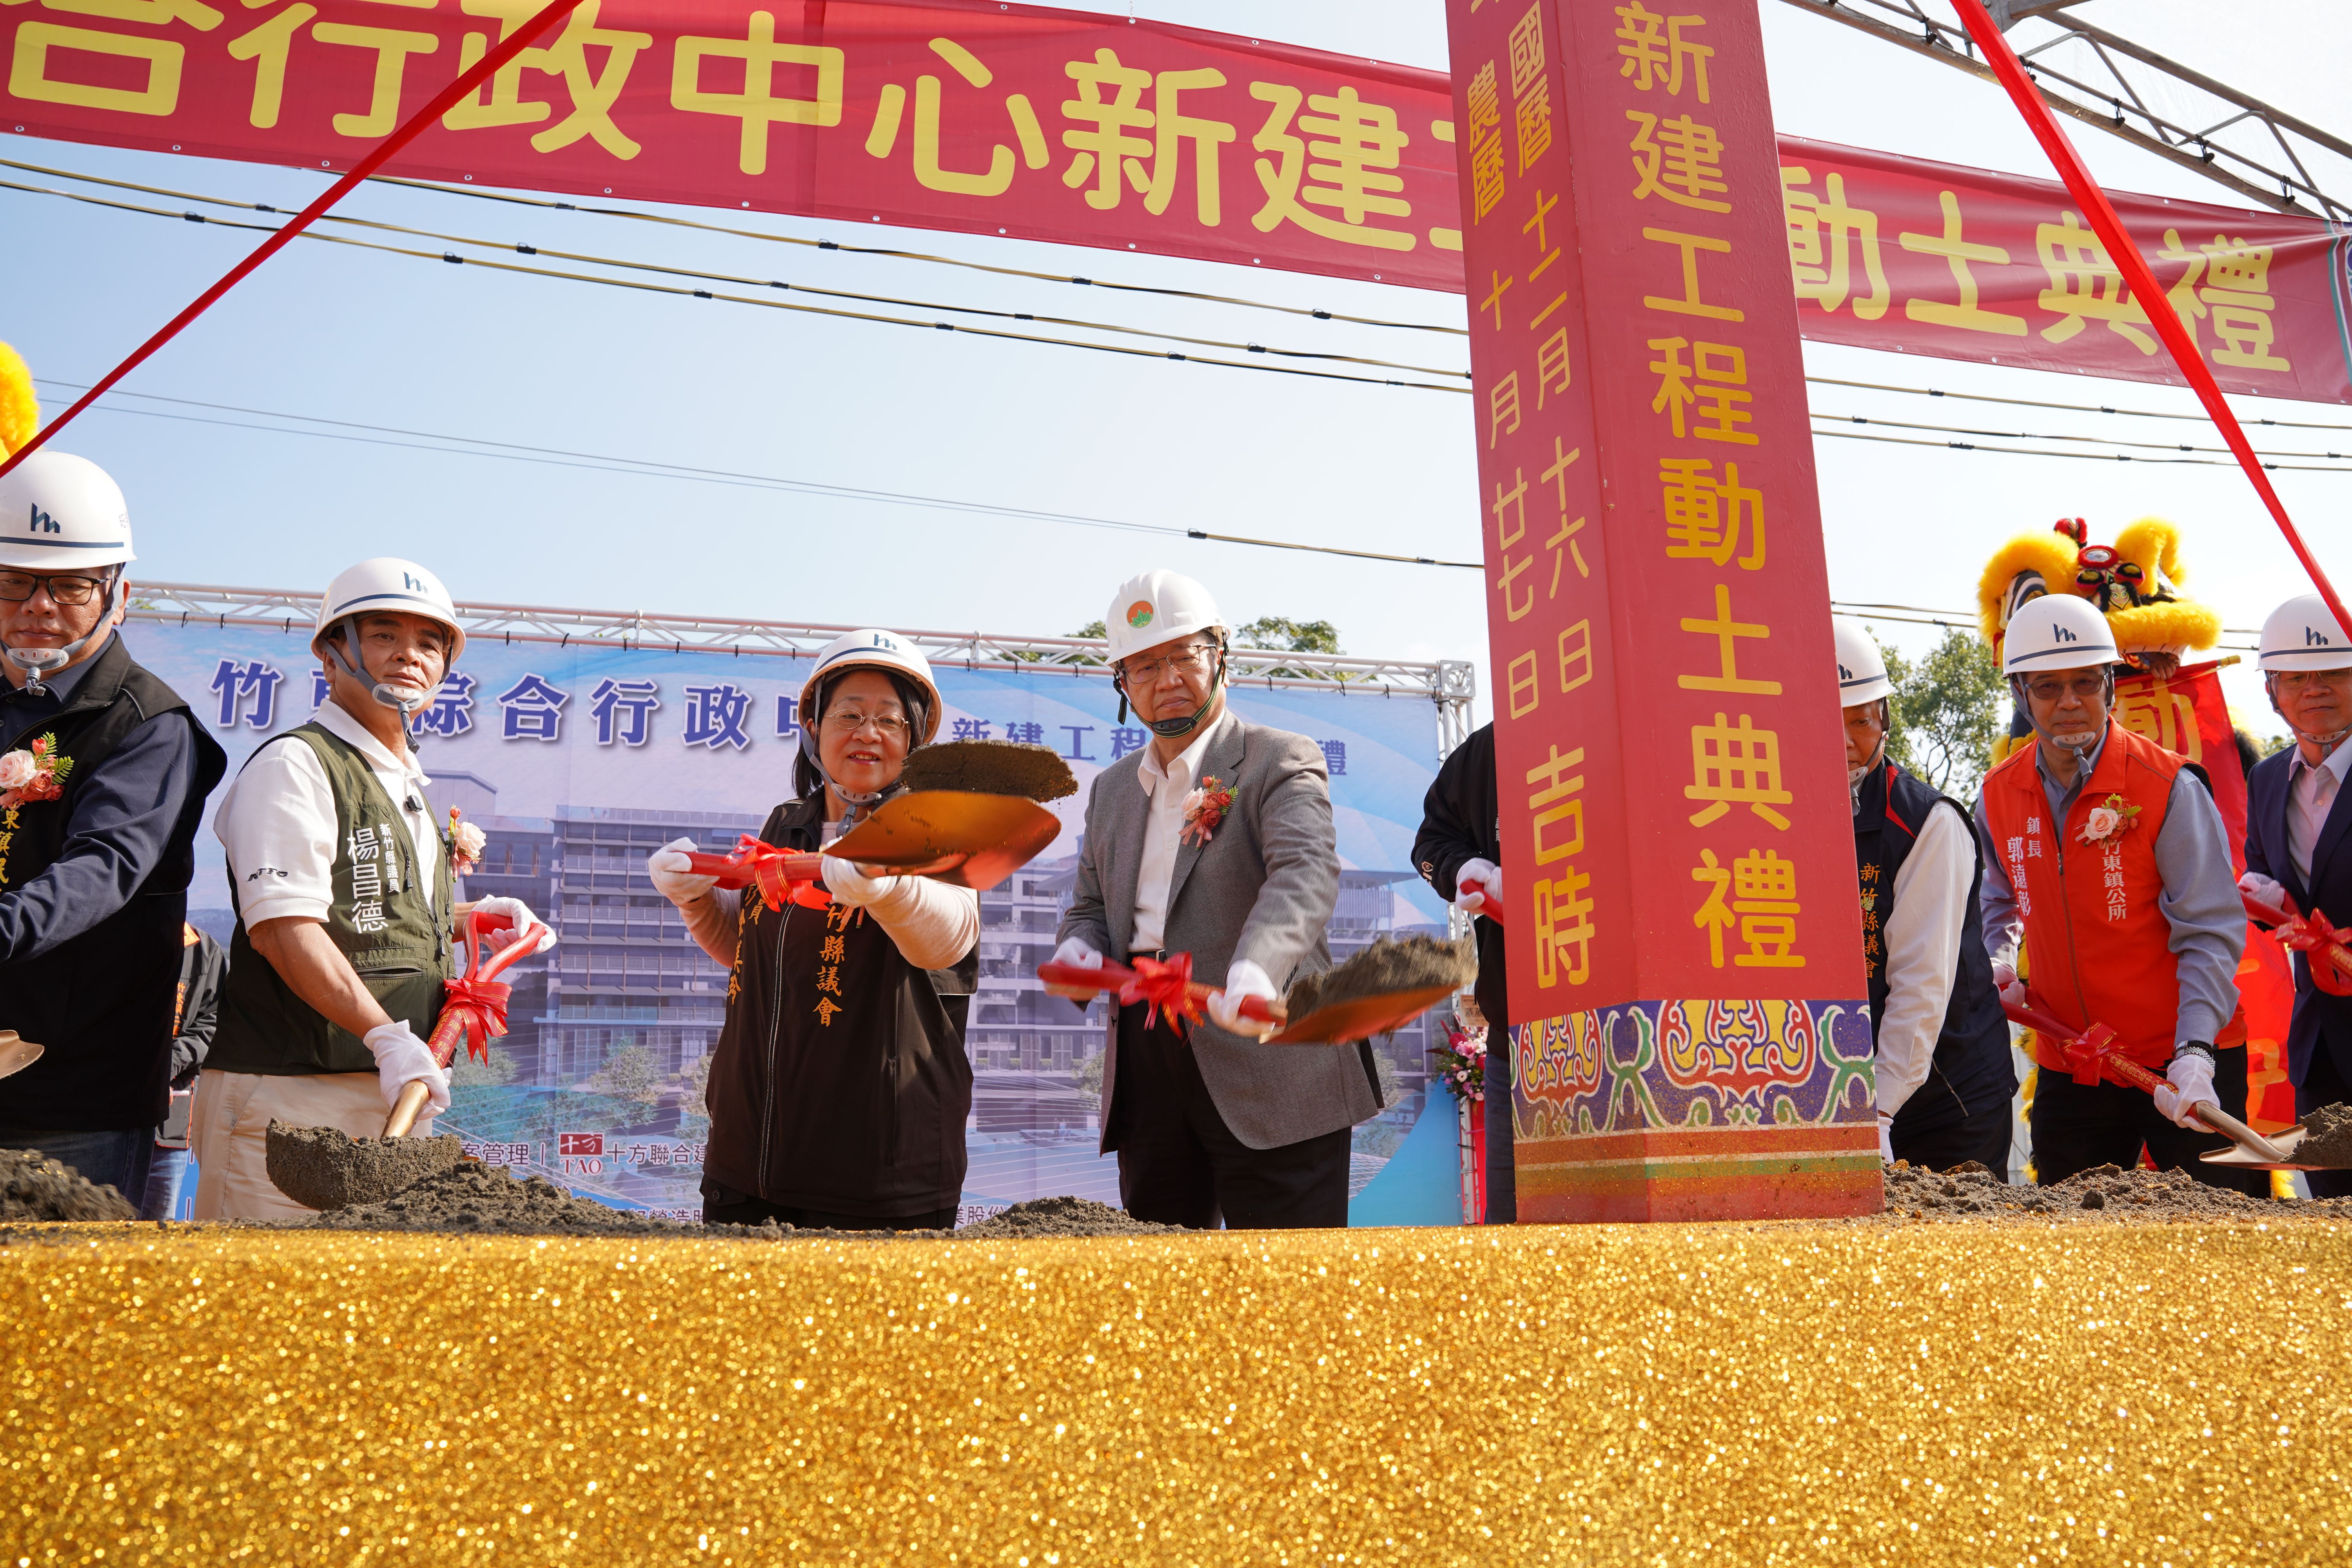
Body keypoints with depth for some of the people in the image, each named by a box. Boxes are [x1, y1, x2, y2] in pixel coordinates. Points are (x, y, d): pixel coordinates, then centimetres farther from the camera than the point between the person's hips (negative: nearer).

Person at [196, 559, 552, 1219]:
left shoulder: (408, 786, 22)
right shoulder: (295, 763, -7)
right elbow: (282, 928, -19)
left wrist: (475, 915, 18)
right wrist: (385, 1034, -27)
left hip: (395, 1093, 9)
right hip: (289, 1093, -8)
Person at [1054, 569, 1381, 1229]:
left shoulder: (1282, 761, -2)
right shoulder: (1111, 789, 19)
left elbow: (1305, 872, -19)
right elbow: (1090, 905, 24)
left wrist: (1255, 968, -39)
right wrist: (1078, 948, -2)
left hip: (1266, 1067, -5)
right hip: (1145, 1074, 6)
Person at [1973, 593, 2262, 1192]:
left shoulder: (2167, 785, -13)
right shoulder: (1998, 796, 1)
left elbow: (2210, 932, -14)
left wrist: (2195, 1052, -25)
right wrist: (1997, 964, 1)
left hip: (2181, 1062, -4)